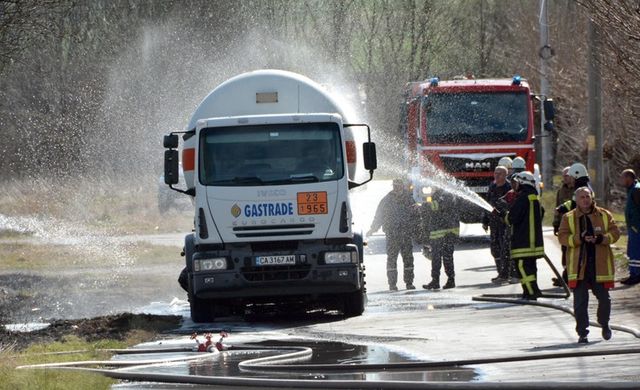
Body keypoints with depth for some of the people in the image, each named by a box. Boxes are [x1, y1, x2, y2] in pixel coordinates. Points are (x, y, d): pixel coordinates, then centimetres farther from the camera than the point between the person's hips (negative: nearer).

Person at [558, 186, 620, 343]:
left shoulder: (604, 215, 7)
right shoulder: (568, 218, 5)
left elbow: (615, 233, 4)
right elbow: (562, 237, -3)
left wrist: (601, 238, -15)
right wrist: (579, 239, -19)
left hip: (600, 264, 1)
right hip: (578, 264, -1)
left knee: (604, 298, 5)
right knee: (580, 301, -3)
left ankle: (604, 324, 31)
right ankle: (582, 332, 4)